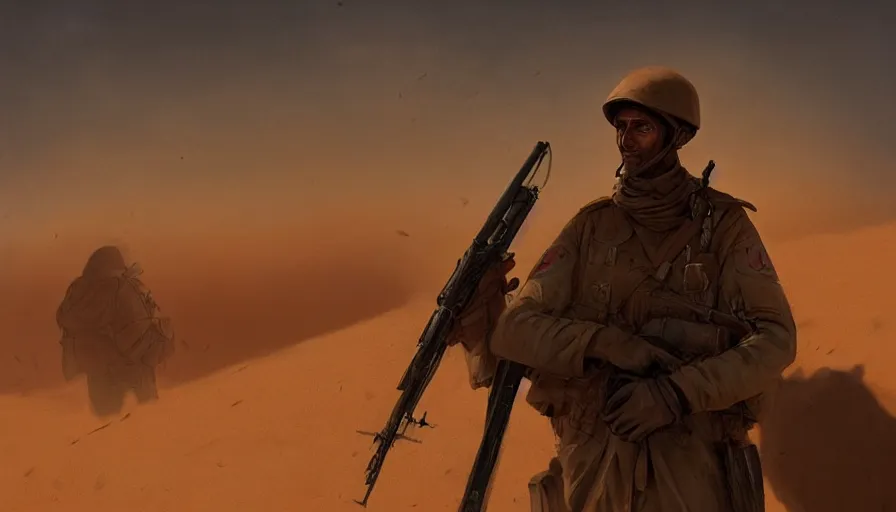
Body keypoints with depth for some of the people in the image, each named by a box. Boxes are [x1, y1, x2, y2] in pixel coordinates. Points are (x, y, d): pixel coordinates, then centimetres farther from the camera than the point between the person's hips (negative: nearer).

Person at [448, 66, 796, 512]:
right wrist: (608, 345, -18)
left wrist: (678, 393, -20)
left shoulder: (723, 224, 0)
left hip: (692, 469, -2)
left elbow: (775, 340, -7)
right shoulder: (591, 226, 5)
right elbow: (516, 326, -1)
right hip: (592, 465, 2)